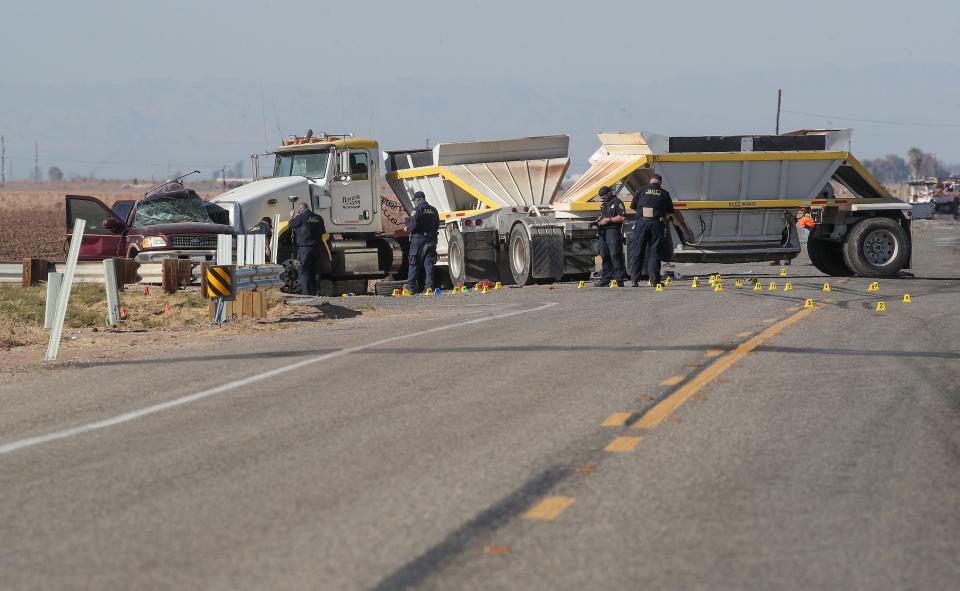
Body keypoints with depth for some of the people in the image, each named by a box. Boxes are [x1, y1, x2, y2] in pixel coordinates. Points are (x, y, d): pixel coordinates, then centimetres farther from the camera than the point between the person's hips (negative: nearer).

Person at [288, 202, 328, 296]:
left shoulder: (301, 217, -10)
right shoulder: (318, 218, 8)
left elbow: (290, 225, 3)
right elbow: (323, 231, 18)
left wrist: (292, 217, 21)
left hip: (305, 249, -5)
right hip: (318, 248, 5)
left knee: (304, 272, -1)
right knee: (316, 272, 12)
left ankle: (306, 292, -6)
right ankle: (316, 292, 13)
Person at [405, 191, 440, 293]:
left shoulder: (417, 210, -9)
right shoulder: (433, 210, 11)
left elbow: (413, 225, -16)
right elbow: (437, 225, 14)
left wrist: (408, 228, 3)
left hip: (418, 239, -5)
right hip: (431, 239, 5)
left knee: (414, 263, 1)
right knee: (429, 263, 6)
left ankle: (410, 286, 2)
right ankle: (429, 286, 0)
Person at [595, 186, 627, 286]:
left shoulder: (617, 203, -6)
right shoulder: (603, 204, 21)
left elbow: (621, 217, -13)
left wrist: (609, 220, -15)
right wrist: (599, 219, 10)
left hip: (613, 231, -9)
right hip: (603, 232, 9)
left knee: (615, 255, -12)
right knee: (604, 255, 9)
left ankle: (619, 279, -12)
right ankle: (605, 278, 14)